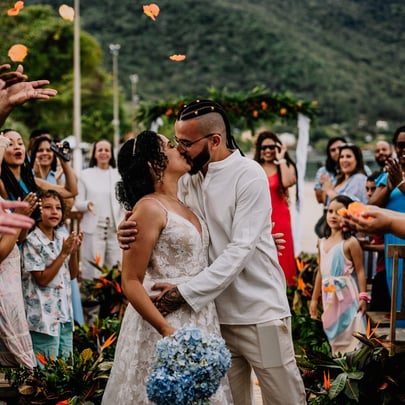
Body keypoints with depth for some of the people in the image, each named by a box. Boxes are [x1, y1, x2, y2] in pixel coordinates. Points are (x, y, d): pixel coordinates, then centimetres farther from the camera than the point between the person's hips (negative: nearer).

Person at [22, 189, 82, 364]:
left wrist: (74, 251, -4)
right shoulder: (32, 241, -13)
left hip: (64, 313, 7)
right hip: (44, 316, -7)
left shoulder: (62, 237, 7)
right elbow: (42, 280, -16)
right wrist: (64, 253, -18)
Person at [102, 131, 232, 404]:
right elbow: (131, 282, -15)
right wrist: (167, 331, -24)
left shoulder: (183, 206, 12)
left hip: (199, 321, 8)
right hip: (167, 323, -8)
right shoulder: (149, 208, -12)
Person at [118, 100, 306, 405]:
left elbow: (240, 250, -19)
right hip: (216, 314, 6)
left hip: (260, 314, -6)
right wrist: (134, 232, -18)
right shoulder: (189, 181, 9)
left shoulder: (249, 175, -11)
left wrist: (186, 292, -25)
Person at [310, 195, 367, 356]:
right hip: (330, 299, 6)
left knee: (350, 335, -8)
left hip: (347, 297, -6)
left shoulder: (350, 243, -8)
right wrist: (314, 299, 18)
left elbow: (360, 271, -9)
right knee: (334, 335, 9)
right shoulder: (322, 243, 11)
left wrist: (362, 297, -15)